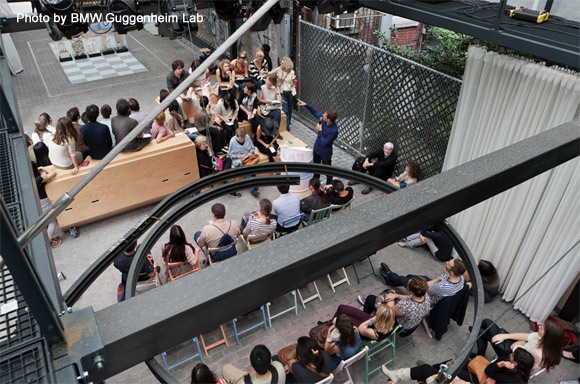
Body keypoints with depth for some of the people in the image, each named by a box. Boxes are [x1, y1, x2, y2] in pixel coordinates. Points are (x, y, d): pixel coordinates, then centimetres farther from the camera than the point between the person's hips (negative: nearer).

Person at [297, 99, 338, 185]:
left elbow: (324, 143, -31)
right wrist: (306, 105, -3)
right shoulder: (323, 119, -17)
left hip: (325, 152, -7)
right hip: (316, 148, 7)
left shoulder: (334, 130, -36)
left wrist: (320, 130, -27)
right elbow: (315, 113, 4)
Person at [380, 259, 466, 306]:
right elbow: (444, 277, -5)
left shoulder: (442, 287, -47)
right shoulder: (460, 277, -25)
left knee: (403, 279, 11)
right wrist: (439, 279, -22)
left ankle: (389, 274, 46)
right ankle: (389, 280, 46)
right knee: (410, 276, 18)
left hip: (430, 300, -6)